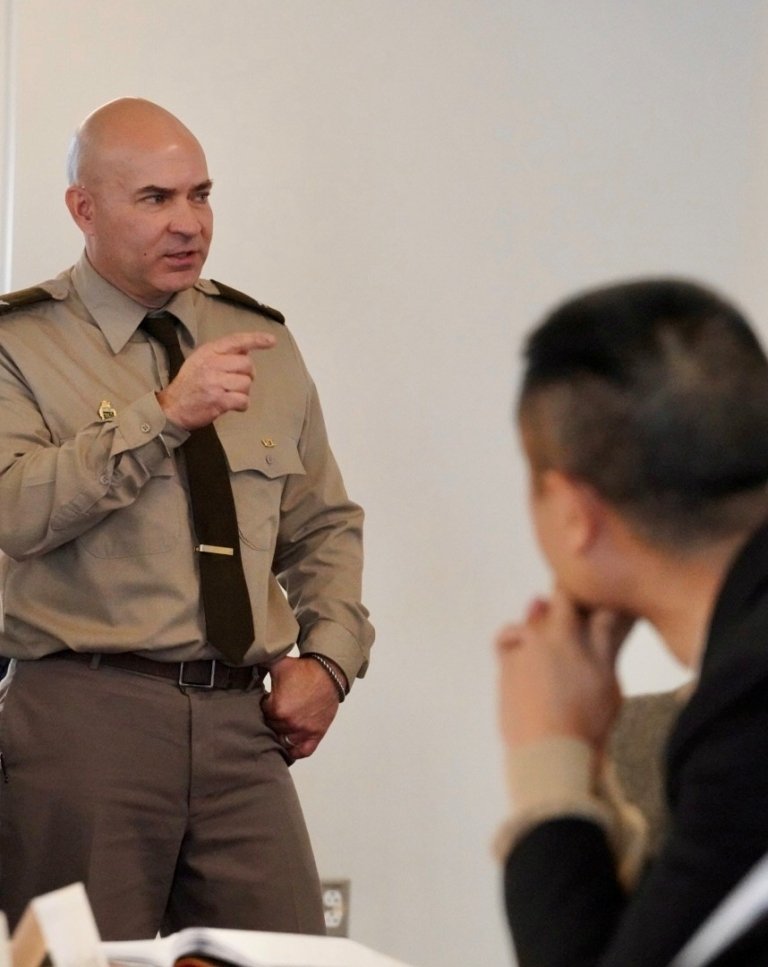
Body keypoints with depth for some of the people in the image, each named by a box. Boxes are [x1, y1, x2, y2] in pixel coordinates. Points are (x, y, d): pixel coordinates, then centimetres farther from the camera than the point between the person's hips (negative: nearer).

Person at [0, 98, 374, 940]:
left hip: (240, 721, 4)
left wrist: (328, 658, 7)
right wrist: (164, 417, -20)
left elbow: (327, 527, 23)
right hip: (81, 715, -4)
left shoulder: (261, 341, 17)